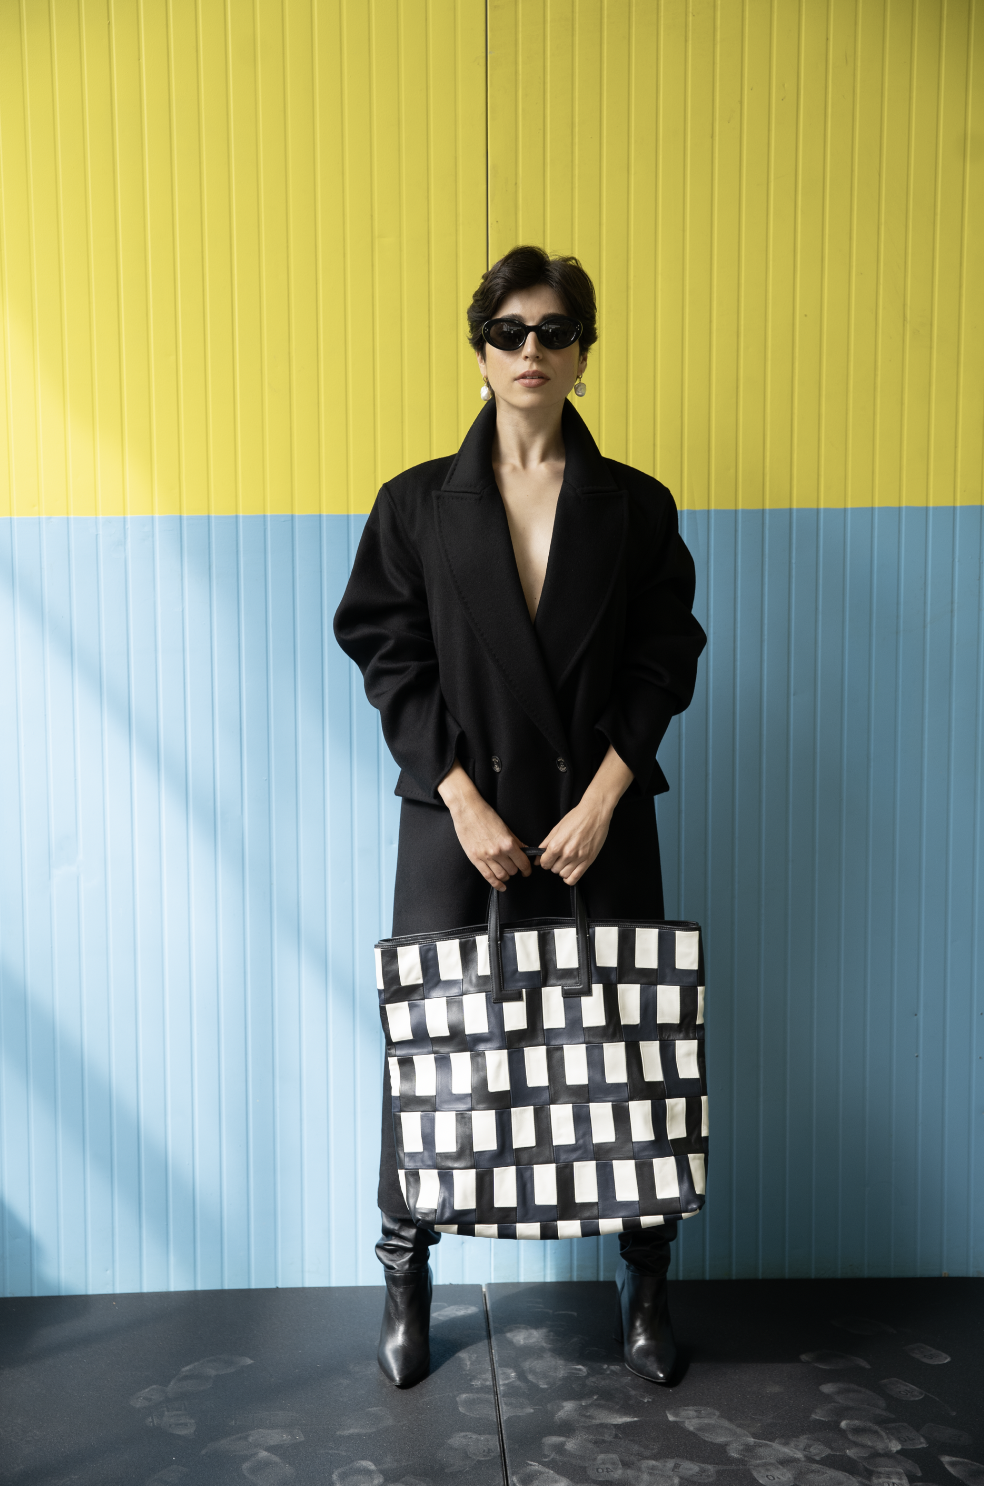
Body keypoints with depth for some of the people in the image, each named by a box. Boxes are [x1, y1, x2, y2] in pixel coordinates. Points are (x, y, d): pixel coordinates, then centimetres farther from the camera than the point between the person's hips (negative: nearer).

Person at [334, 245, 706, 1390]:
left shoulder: (636, 507, 5)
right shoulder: (418, 503, 4)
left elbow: (663, 663, 2)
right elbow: (390, 659, -1)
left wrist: (601, 802, -9)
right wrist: (466, 801, -10)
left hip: (600, 809, 1)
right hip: (455, 805, 0)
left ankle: (645, 1285, 24)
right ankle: (406, 1282, 23)